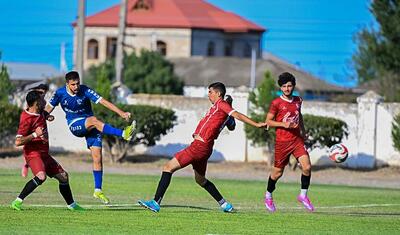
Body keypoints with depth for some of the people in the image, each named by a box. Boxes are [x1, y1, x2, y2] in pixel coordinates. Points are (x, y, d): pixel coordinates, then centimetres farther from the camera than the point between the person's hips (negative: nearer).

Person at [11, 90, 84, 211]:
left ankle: (72, 205, 31)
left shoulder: (40, 113, 6)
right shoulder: (27, 120, -21)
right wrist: (35, 134, -30)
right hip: (33, 154, -9)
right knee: (41, 176, -35)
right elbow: (18, 142, -25)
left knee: (63, 176, 14)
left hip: (44, 154, 9)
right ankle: (17, 202, -29)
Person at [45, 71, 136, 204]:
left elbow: (103, 102, -20)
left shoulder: (85, 91, -13)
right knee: (93, 120, -35)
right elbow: (49, 107, 10)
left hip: (90, 126, 1)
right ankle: (123, 134, -48)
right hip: (75, 125, -1)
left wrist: (121, 113, -28)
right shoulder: (60, 93, -7)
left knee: (97, 157, -7)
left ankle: (98, 190, 3)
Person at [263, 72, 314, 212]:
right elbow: (268, 121, -5)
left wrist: (303, 131, 24)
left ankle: (303, 195, 3)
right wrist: (284, 124, -17)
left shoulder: (298, 100, 7)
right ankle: (268, 196, 30)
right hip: (282, 142, -4)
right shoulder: (276, 103, -8)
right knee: (277, 172, 6)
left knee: (307, 167, -14)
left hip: (297, 139, 4)